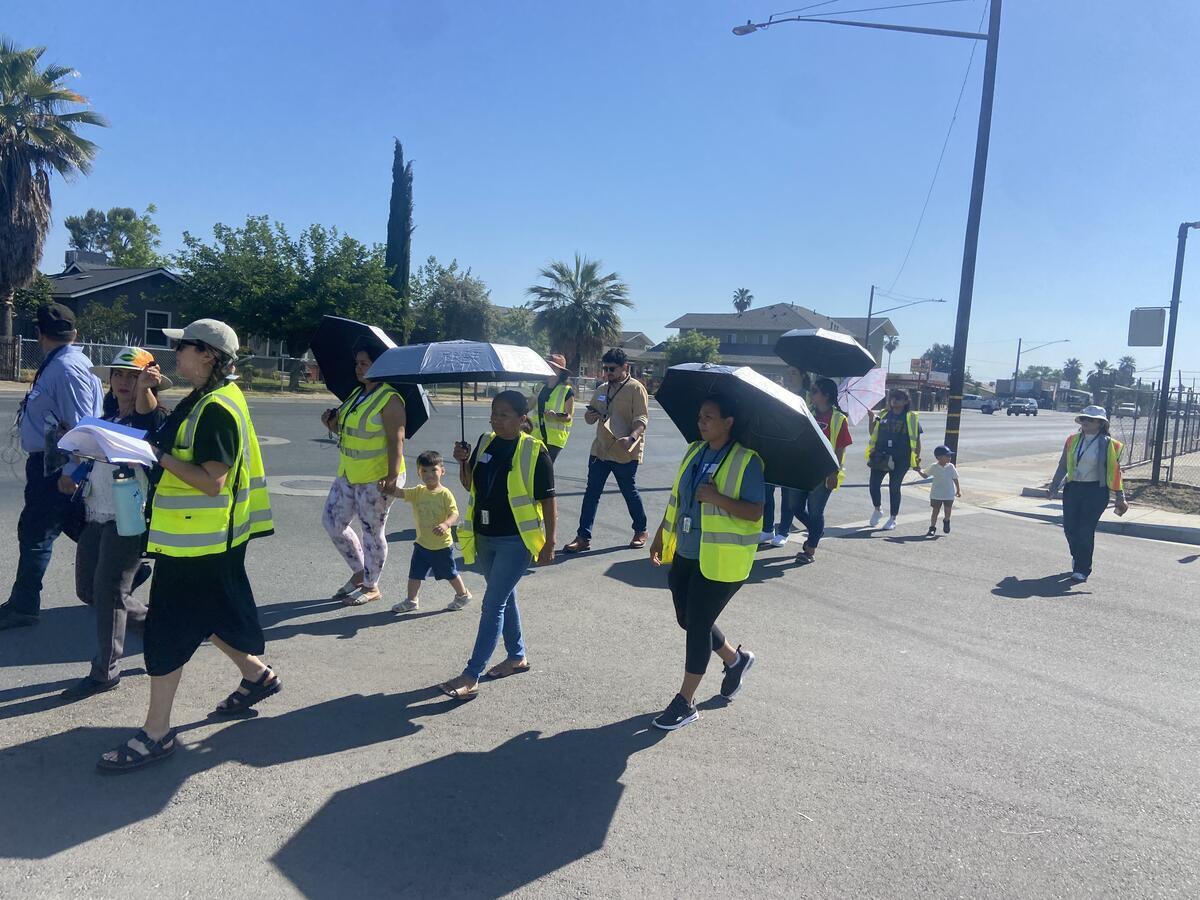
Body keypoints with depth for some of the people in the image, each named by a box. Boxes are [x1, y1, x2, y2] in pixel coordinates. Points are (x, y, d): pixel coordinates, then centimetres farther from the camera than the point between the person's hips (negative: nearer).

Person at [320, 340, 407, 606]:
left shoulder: (389, 399, -15)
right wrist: (333, 424, 1)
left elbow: (396, 440, -22)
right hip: (348, 474, 9)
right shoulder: (357, 394, 12)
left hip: (377, 477, -9)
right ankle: (359, 572, 30)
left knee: (372, 533, 4)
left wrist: (392, 476, -29)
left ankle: (371, 587, 21)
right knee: (332, 522, 13)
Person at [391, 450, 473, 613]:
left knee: (450, 573, 13)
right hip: (422, 543, 4)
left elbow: (454, 514, -21)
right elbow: (400, 493, -13)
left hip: (442, 545, -4)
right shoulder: (418, 492, -2)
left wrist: (445, 524, -40)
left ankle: (463, 594, 35)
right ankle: (411, 601, 23)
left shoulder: (445, 494, -16)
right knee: (415, 574, 7)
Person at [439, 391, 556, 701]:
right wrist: (463, 462, -6)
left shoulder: (534, 452, -14)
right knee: (504, 597, 19)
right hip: (484, 537, 7)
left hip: (515, 540, -7)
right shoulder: (485, 442, 4)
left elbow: (548, 501, -11)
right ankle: (518, 656, 36)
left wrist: (549, 544, -10)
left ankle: (471, 677, 0)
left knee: (492, 604, -5)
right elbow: (469, 484, 13)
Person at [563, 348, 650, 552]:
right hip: (600, 449, 6)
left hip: (625, 454, -6)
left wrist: (631, 437, -33)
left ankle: (640, 531, 27)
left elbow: (642, 418, -16)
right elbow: (590, 417, 20)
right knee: (591, 493, 3)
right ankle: (583, 537, 7)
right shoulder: (602, 389, 13)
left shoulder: (636, 388, -8)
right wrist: (590, 416, -5)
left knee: (630, 493, 7)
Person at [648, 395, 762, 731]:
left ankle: (685, 703, 13)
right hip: (685, 553, 8)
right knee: (687, 620, 16)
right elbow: (677, 497, 15)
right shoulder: (694, 451, 8)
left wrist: (717, 497, -29)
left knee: (698, 625, -2)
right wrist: (661, 536, 14)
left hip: (720, 559, -7)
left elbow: (754, 512, -17)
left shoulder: (746, 460, -13)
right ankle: (735, 659, 42)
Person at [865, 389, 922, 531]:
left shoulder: (911, 417, -1)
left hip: (900, 459, -4)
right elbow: (873, 434, 18)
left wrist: (917, 458, -6)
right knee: (874, 484, 0)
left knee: (894, 487, 2)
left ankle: (892, 519, 16)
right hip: (880, 457, 4)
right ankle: (877, 510, 27)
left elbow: (916, 440, -1)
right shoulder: (884, 415, 11)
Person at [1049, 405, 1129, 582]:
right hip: (1073, 488, 4)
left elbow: (1115, 472, -3)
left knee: (1086, 530, -5)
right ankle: (1078, 557, 33)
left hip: (1096, 491, -4)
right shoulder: (1073, 440, 6)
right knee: (1069, 527, 4)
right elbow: (1063, 465, 13)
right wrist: (1054, 486, 8)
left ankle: (1082, 570, 7)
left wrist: (1120, 498, -3)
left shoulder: (1108, 444, -5)